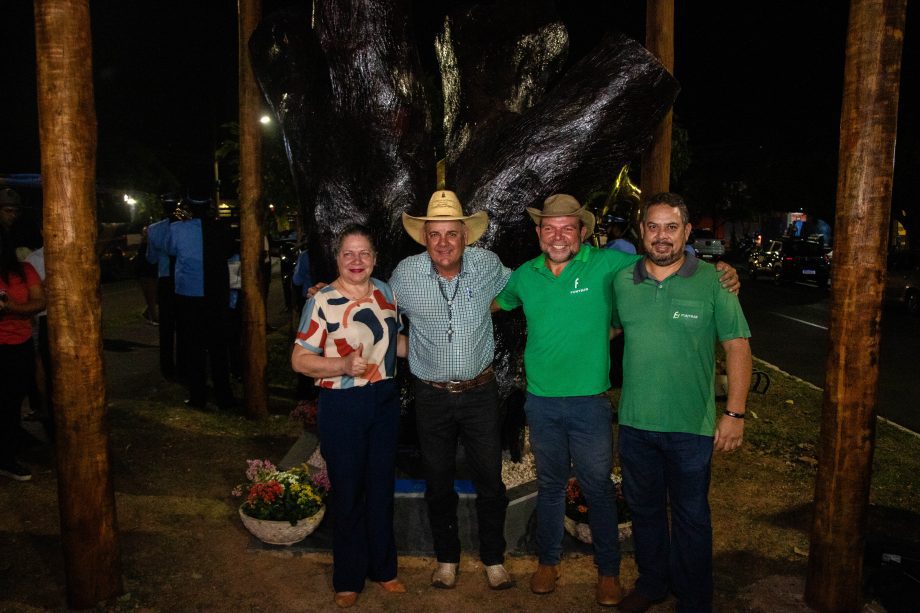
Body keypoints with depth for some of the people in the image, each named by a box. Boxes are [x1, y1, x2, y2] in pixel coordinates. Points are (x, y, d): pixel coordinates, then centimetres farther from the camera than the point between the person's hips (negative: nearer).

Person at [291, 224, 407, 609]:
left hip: (385, 401, 5)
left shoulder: (385, 293, 4)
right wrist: (343, 366, -27)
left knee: (382, 487, 17)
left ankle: (382, 567, 37)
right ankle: (348, 578, 30)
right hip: (342, 406, -5)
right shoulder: (321, 302, -13)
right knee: (348, 491, 9)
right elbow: (300, 360, -13)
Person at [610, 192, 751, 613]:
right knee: (644, 509, 20)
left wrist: (734, 412, -10)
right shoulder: (622, 282, 1)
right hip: (634, 422, 4)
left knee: (691, 517, 11)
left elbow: (737, 345, -6)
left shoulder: (711, 281, -8)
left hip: (692, 425, -3)